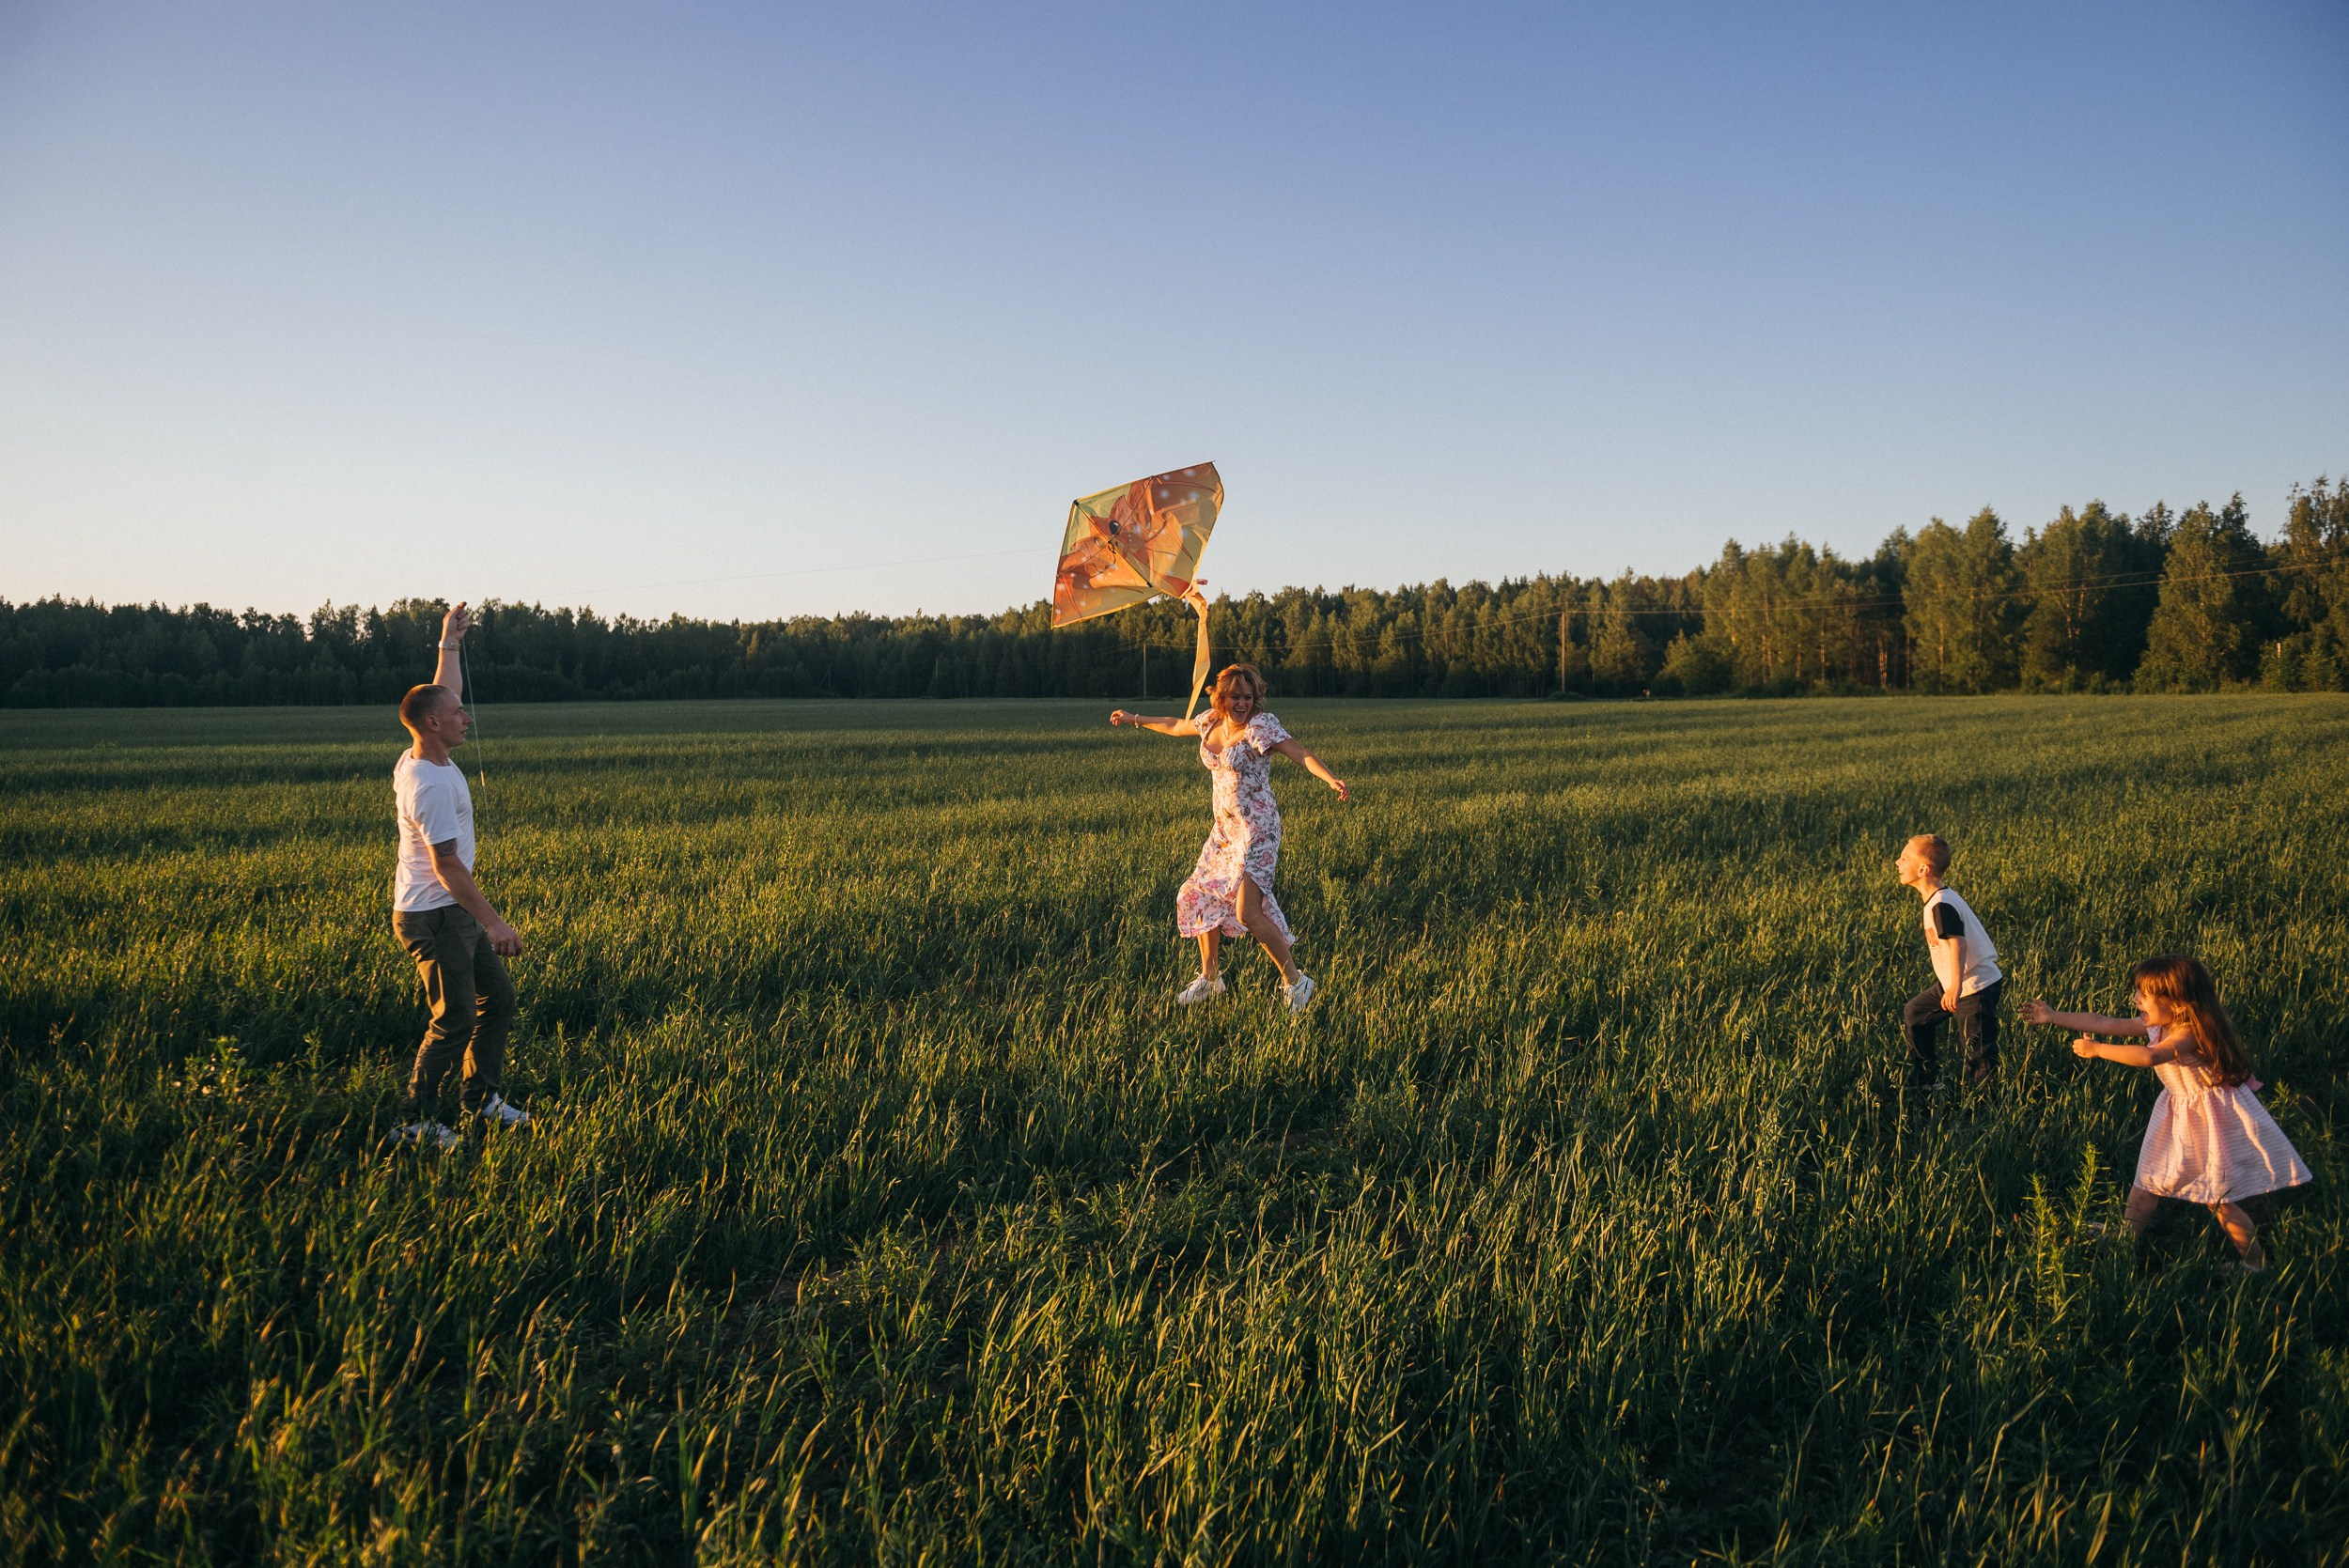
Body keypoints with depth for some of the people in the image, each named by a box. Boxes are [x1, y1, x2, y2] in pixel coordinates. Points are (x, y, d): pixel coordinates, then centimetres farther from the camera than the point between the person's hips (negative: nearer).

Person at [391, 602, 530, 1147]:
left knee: (498, 998, 16)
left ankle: (481, 1098, 27)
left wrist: (450, 643, 27)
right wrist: (493, 921, -23)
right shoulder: (431, 785, -24)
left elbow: (444, 694, 22)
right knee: (454, 1021, -3)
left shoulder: (418, 761, 4)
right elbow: (447, 865, -25)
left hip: (456, 914, 10)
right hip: (432, 918, -10)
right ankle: (415, 1121, 10)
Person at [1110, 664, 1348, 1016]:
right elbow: (1176, 726, 26)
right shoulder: (1211, 721, 6)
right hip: (1224, 828, 8)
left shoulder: (1261, 724, -15)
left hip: (1257, 830, -8)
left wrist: (1331, 779, -45)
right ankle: (1210, 978, 32)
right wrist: (1135, 719, 36)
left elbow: (1301, 754, -27)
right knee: (1200, 897, 13)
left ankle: (1296, 982, -3)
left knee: (1248, 913, -17)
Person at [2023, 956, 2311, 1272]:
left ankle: (2256, 1264, 14)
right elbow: (2104, 1024, 3)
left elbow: (2149, 1056, -44)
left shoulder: (2192, 1033, -28)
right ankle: (2127, 1236, 24)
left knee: (2219, 1201, -1)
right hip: (2178, 1113, 9)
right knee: (2149, 1177, 13)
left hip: (2212, 1118, -9)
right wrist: (2053, 1017, 4)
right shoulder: (2156, 1025, -2)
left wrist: (2096, 1049, -38)